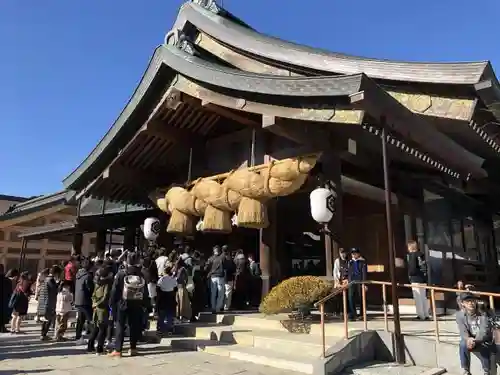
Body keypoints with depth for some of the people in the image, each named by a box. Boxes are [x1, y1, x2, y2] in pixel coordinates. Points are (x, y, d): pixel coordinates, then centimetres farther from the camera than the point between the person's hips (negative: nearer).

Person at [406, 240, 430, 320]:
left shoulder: (411, 255, -11)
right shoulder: (421, 254, 10)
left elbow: (412, 268, -18)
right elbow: (425, 266, 13)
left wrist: (410, 276, -3)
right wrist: (425, 278, 18)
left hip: (415, 279, -8)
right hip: (423, 279, 8)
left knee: (418, 298, -2)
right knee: (424, 297, 15)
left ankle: (421, 315, -1)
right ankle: (426, 315, 20)